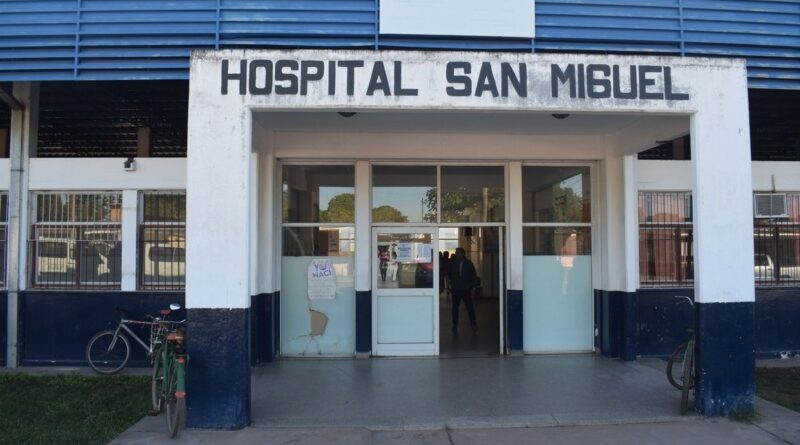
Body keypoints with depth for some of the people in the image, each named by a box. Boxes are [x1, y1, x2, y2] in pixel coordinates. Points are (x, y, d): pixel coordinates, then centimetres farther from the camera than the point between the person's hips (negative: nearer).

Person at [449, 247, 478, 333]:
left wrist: (471, 286, 1)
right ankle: (455, 325, 15)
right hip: (455, 289, 1)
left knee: (470, 307, -3)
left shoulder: (468, 263, 1)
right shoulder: (452, 263, 0)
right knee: (455, 307, 7)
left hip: (466, 290, -1)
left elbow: (474, 276, 7)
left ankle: (473, 324, 4)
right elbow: (449, 274, 6)